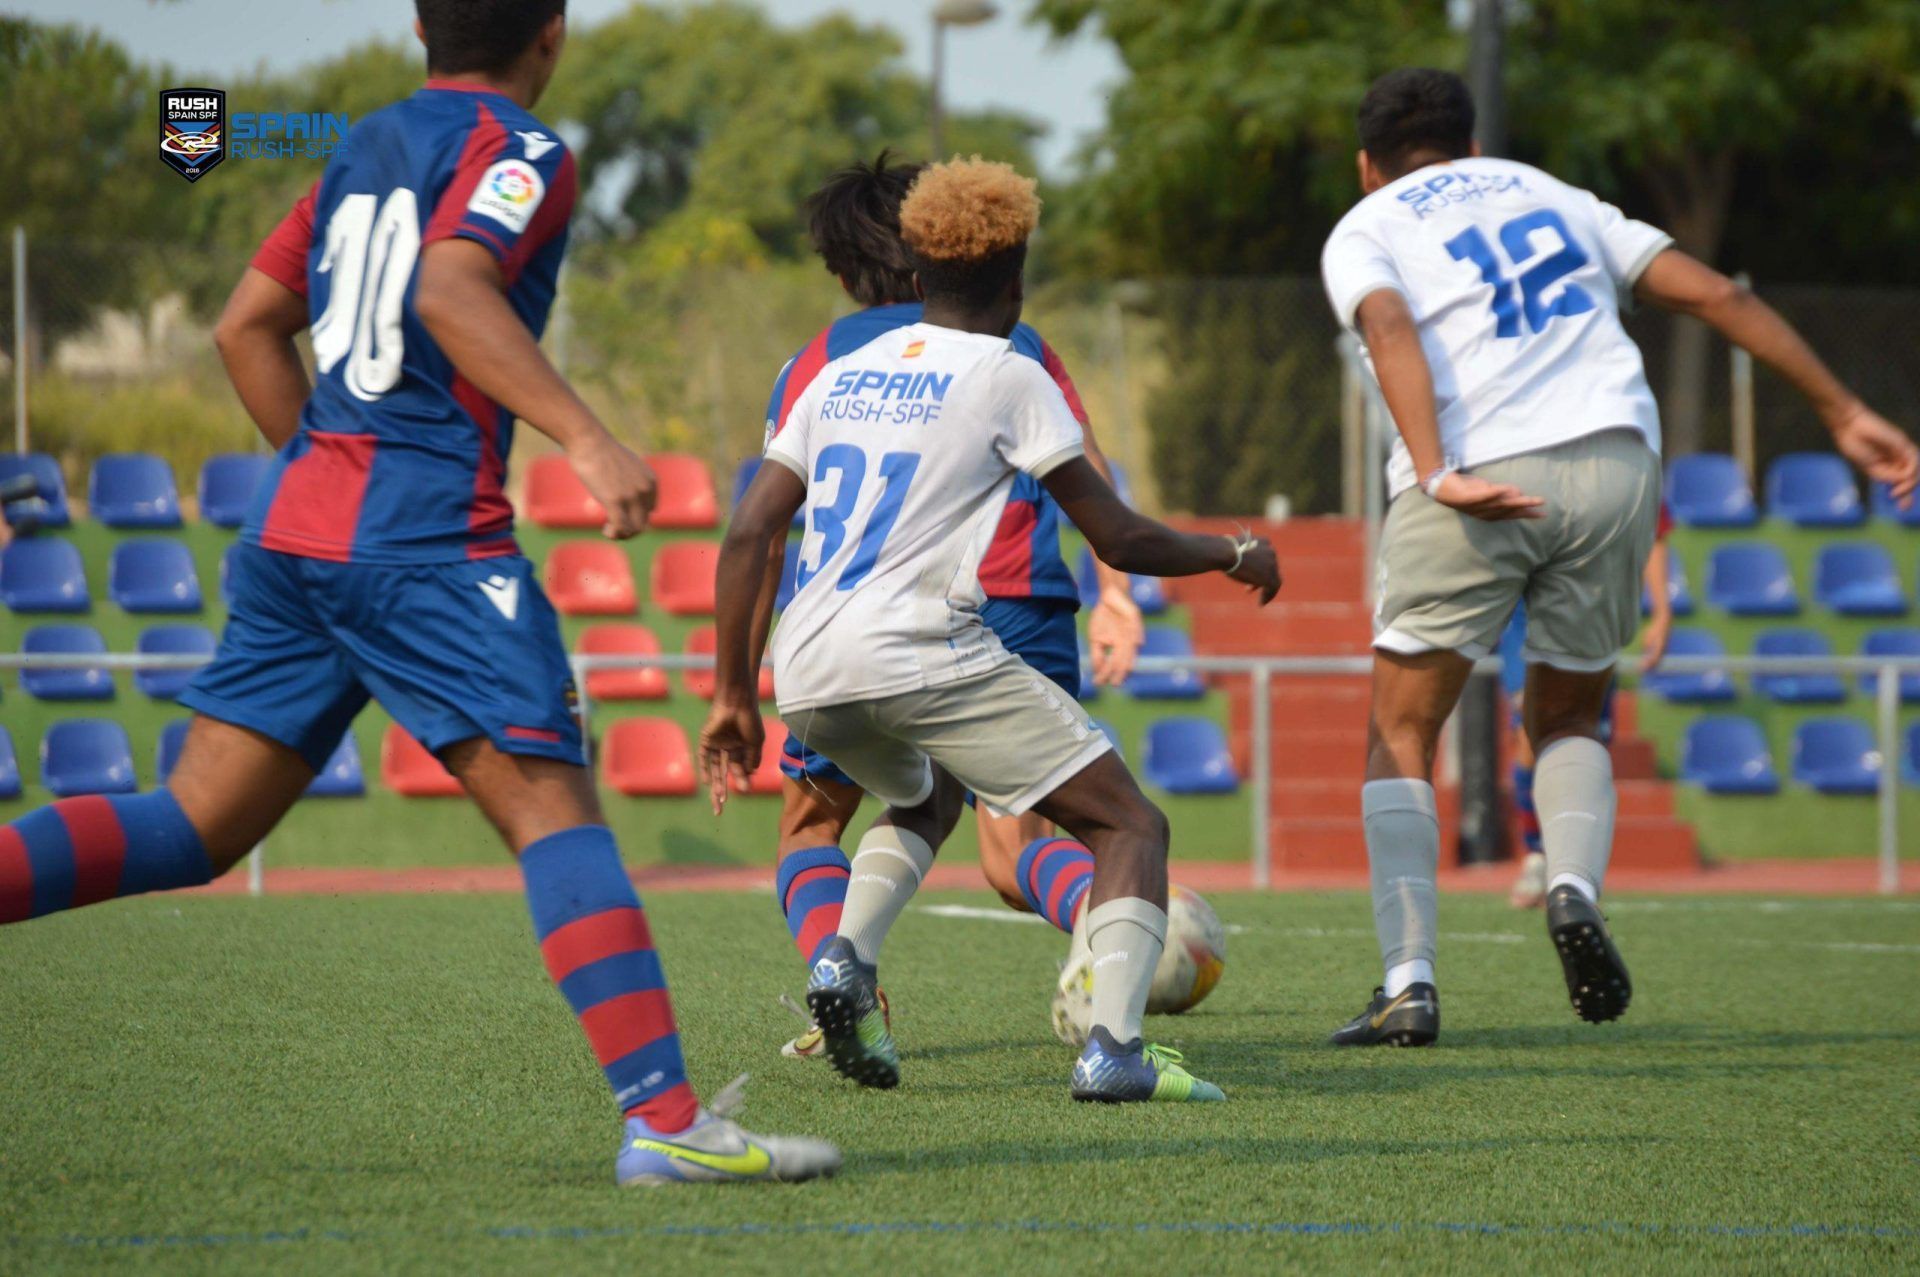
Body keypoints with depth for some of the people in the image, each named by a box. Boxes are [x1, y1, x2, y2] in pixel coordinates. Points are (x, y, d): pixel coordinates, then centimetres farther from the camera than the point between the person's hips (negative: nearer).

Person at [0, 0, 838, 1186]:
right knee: (558, 813, -9)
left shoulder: (366, 146, 20)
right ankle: (665, 1120, -16)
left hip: (296, 525, 8)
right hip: (427, 543, -8)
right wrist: (586, 435, -29)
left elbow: (248, 326, 22)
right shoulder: (517, 150, -3)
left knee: (195, 827, 8)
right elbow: (449, 293, -22)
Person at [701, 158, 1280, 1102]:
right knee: (1129, 822, 3)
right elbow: (1120, 541, 3)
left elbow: (746, 536, 15)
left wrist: (733, 697, 19)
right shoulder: (1007, 377, 4)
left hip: (806, 674, 6)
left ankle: (845, 957, 7)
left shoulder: (841, 376, 20)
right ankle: (1114, 1046, -19)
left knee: (926, 799, 36)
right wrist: (1236, 555, 21)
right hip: (923, 653, -6)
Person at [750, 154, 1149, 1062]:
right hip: (1018, 611, 1)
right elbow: (1090, 477, 6)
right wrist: (1113, 593, -4)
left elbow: (766, 535, 12)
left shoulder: (818, 364, 19)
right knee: (1013, 849, 2)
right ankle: (1098, 900, -34)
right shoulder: (1019, 348, 22)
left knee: (810, 829, 17)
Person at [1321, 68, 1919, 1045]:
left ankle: (1408, 984, -5)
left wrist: (1436, 474, -21)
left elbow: (1389, 328, -8)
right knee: (1569, 718, 23)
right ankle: (1576, 886, -6)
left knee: (1401, 736, 9)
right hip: (1614, 460, 3)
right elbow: (1712, 295, 21)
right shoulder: (1548, 196, 28)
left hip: (1477, 484, -3)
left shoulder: (1363, 231, 16)